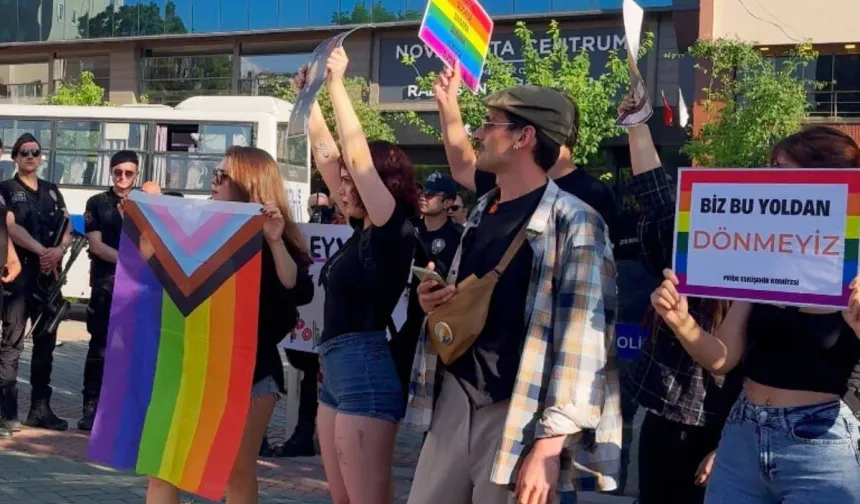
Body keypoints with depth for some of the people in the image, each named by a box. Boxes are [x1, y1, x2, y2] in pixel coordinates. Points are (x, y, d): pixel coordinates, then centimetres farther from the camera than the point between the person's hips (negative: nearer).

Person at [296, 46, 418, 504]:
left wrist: (336, 84, -10)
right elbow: (327, 156, 18)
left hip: (367, 371, -10)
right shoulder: (362, 231, 13)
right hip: (335, 371, 10)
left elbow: (357, 156, -15)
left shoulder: (393, 229, -9)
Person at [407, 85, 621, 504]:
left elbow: (581, 342, -18)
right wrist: (436, 302, 4)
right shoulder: (482, 211, 13)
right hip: (456, 401, 7)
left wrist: (550, 444, -23)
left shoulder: (573, 224, -12)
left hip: (519, 418, -7)